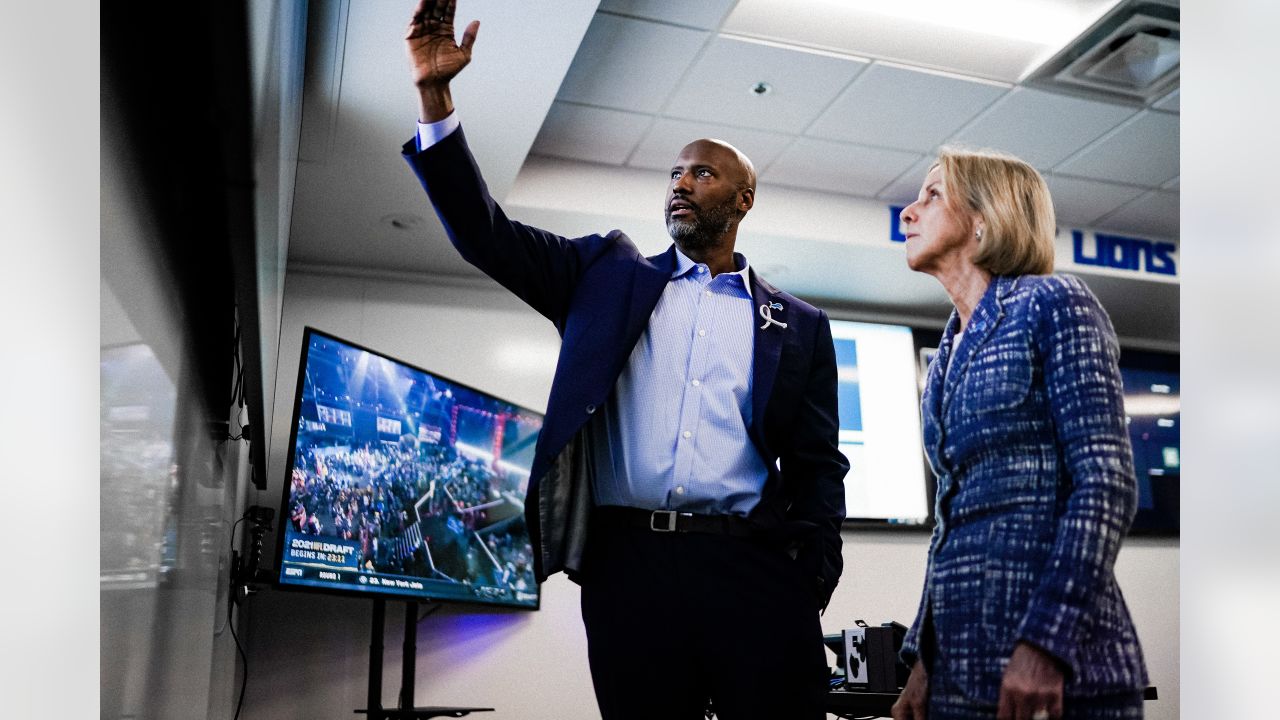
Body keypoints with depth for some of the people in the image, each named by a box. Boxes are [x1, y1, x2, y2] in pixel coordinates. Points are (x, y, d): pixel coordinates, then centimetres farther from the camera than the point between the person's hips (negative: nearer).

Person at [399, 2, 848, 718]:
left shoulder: (800, 325, 13)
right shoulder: (611, 274, 14)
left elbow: (817, 468, 10)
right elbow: (487, 233, 6)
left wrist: (812, 584, -3)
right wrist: (435, 95, -1)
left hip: (753, 571, 0)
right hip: (628, 565, 1)